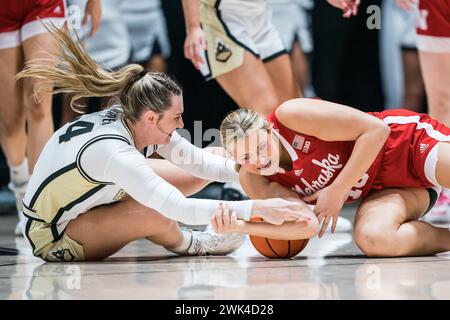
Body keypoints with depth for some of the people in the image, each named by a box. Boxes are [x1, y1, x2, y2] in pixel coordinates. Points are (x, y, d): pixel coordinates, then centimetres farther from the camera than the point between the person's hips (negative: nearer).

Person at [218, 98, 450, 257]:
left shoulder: (291, 115, -23)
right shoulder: (252, 181, -7)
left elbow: (376, 129, -21)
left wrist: (337, 191, -21)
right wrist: (240, 225, -28)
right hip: (379, 188, 4)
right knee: (372, 239, -30)